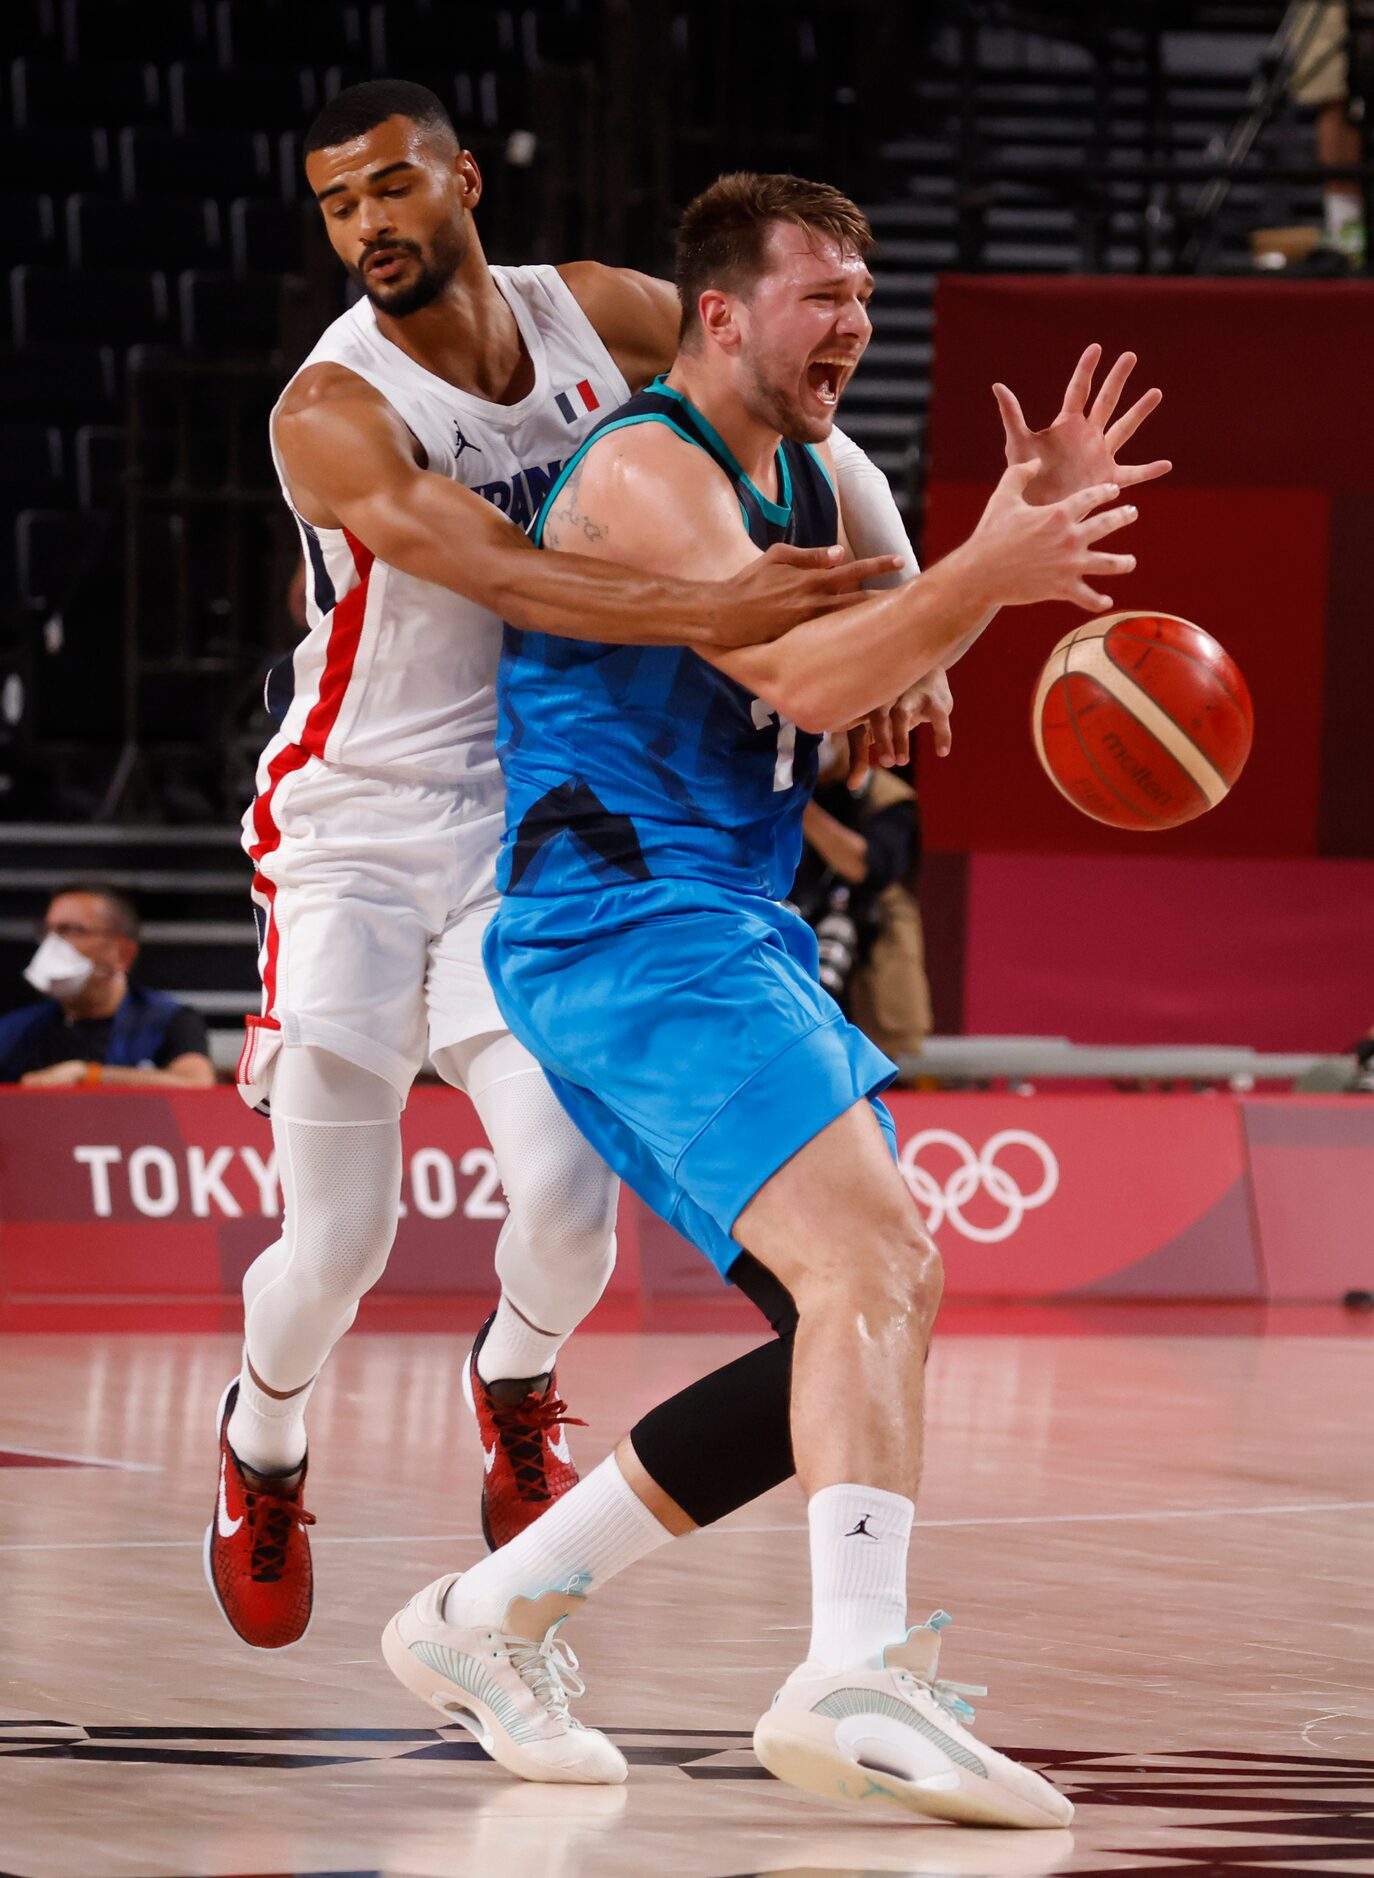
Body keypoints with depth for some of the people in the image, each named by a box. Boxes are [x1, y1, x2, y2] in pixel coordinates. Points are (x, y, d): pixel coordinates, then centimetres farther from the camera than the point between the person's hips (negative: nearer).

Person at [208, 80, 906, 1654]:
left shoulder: (595, 317, -3)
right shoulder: (333, 415, -19)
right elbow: (503, 575, -34)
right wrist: (704, 611, -50)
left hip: (531, 824, 3)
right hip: (356, 829, -3)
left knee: (566, 1200, -13)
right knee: (335, 1247, -4)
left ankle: (515, 1387, 23)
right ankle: (260, 1452, 30)